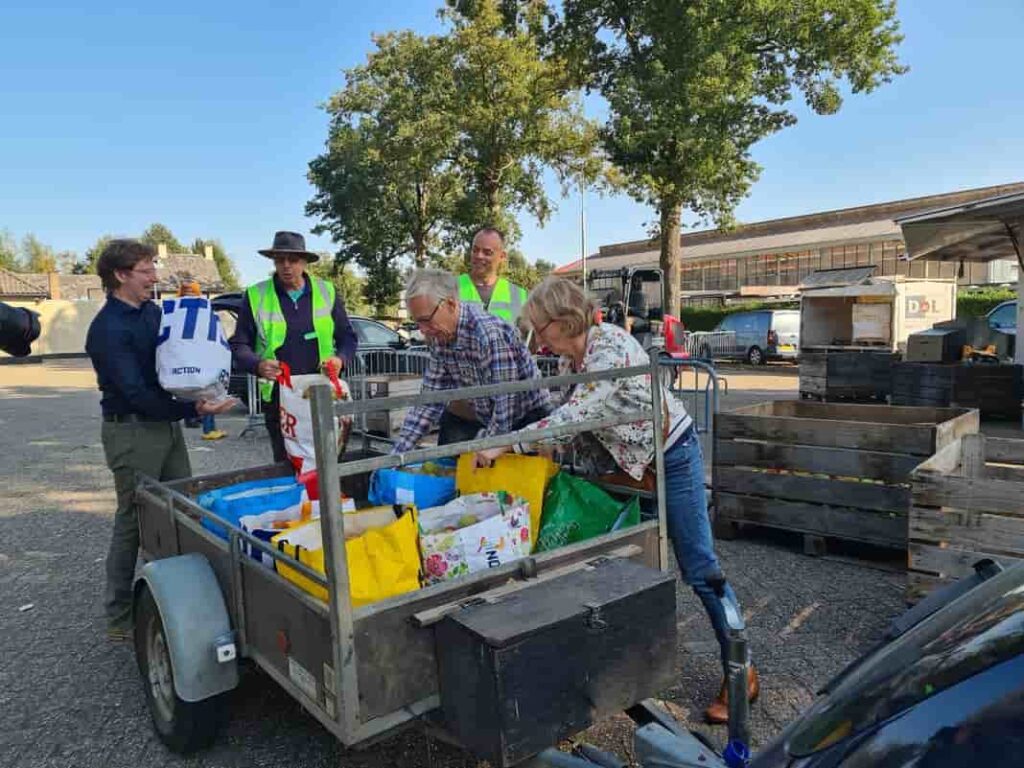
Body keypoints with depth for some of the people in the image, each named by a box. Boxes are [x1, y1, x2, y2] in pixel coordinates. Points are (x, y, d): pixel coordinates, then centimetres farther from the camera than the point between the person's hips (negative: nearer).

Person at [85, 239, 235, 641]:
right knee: (133, 522, 1)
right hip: (131, 431, -8)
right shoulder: (107, 329, -16)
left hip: (167, 423, 8)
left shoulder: (153, 311, 8)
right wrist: (192, 410, -28)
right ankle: (120, 619, 15)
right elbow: (135, 393, -22)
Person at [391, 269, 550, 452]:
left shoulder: (491, 333, -30)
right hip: (485, 419, 7)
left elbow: (505, 407, -30)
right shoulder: (439, 337, -6)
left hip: (526, 418, -6)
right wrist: (396, 455, -5)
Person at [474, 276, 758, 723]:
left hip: (671, 458, -8)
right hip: (629, 462, 8)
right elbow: (577, 422, 6)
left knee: (698, 568, -2)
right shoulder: (568, 360, -1)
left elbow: (574, 416, -36)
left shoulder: (611, 347, -28)